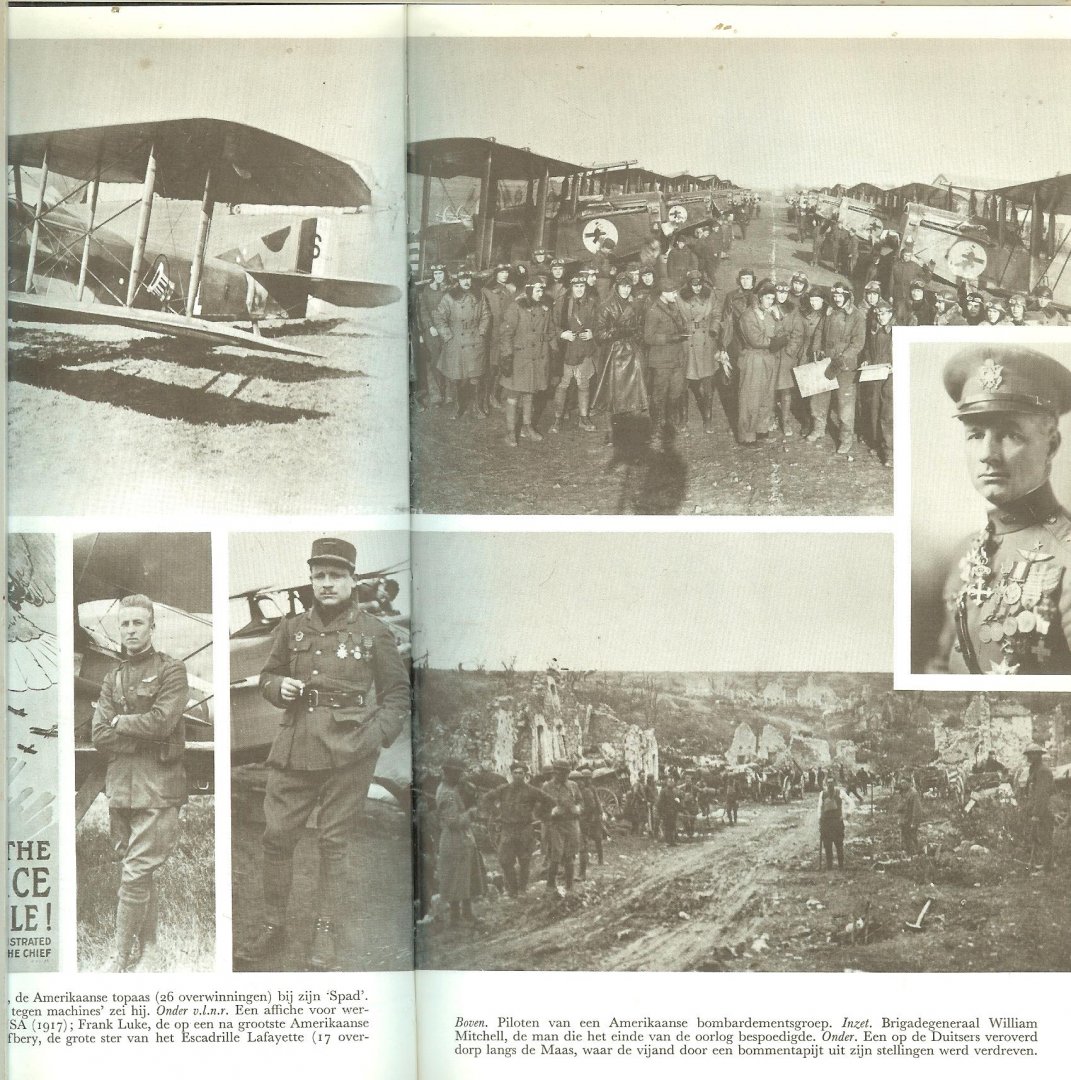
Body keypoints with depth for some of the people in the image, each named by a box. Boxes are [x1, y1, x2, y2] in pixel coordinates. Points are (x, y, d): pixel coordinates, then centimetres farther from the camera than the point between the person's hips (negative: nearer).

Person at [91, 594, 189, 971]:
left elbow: (162, 721, -15)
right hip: (119, 786, 5)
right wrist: (145, 738, -5)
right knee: (141, 875, 13)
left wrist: (120, 722, -2)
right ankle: (148, 949, 23)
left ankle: (122, 959, -4)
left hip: (157, 788, -5)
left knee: (135, 875, -9)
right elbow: (100, 738, 5)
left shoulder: (171, 671, 0)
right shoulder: (113, 678, 15)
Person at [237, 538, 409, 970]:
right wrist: (279, 687, -5)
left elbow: (398, 693, 5)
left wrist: (375, 735, -9)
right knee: (276, 836, 2)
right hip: (294, 750, 3)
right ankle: (273, 927, 16)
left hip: (348, 755, -3)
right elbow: (267, 676, 19)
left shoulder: (373, 633, 1)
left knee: (333, 843, 3)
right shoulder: (291, 628, 8)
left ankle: (325, 934, 14)